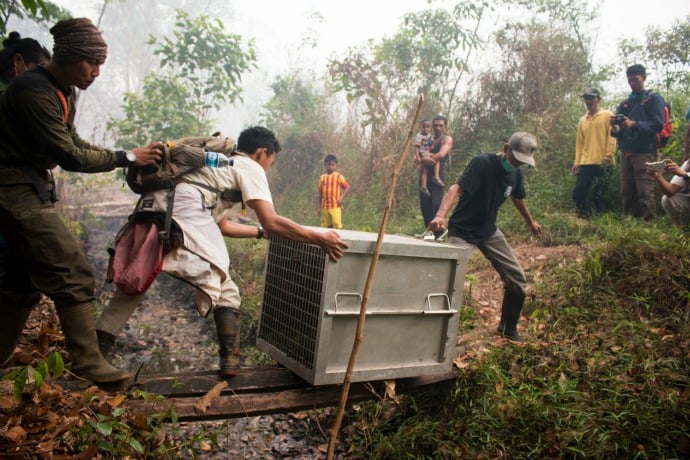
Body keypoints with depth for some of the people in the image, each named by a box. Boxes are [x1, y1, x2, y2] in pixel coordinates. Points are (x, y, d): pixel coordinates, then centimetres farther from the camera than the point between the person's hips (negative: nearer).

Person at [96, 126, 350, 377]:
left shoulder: (220, 164, 36)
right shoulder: (250, 168, 12)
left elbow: (222, 225, 40)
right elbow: (271, 222, -1)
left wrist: (260, 232, 49)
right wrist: (319, 238, 4)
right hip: (184, 213, -8)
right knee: (225, 293, 4)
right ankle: (230, 359, 5)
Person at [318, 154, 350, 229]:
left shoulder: (338, 176, -4)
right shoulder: (322, 177, 6)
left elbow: (347, 187, -3)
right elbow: (320, 192, 10)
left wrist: (341, 198, -14)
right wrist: (320, 206, 9)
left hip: (335, 206, -4)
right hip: (325, 206, 4)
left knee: (337, 225, -8)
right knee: (327, 226, 11)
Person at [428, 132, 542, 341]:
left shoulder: (515, 174, 0)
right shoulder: (482, 163, -22)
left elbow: (518, 198, 21)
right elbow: (457, 188, -35)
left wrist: (531, 222, 36)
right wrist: (441, 215, -52)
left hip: (489, 231, 7)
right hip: (462, 230, -7)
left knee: (517, 278, 6)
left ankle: (508, 327, 25)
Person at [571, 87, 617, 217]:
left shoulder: (607, 115, 3)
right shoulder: (582, 120, 18)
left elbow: (612, 137, -4)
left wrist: (608, 157, -13)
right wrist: (577, 162, 11)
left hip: (601, 163, -5)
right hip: (585, 163, 5)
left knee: (598, 195, -4)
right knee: (578, 192, -3)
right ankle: (584, 217, 11)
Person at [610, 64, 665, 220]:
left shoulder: (654, 99, 6)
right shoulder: (624, 104, 20)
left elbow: (657, 124, -7)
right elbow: (617, 131, 15)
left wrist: (634, 124, -21)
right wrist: (615, 128, -9)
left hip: (645, 152, -5)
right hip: (626, 153, 5)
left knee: (645, 191, -11)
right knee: (627, 192, 4)